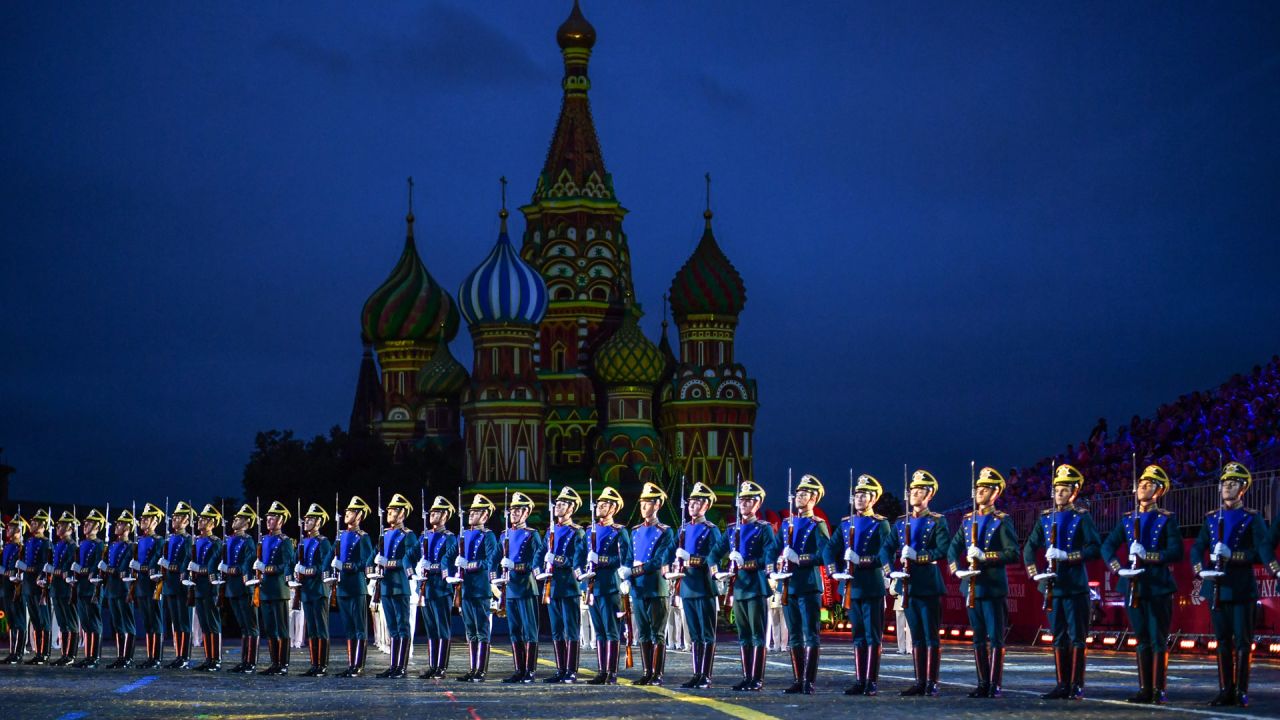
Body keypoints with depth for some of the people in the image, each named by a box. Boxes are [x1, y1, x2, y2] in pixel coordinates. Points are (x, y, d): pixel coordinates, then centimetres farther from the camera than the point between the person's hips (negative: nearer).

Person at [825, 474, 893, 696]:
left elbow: (887, 549, -15)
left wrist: (887, 569, -32)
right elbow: (830, 549, 8)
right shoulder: (845, 524, 14)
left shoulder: (880, 524, 0)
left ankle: (872, 682, -2)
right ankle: (859, 680, 12)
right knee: (858, 635, 9)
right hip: (851, 586, 5)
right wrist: (834, 570, -9)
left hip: (872, 586, -5)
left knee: (873, 635, -3)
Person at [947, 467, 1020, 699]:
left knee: (995, 638, -3)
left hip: (994, 588, -5)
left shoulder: (1002, 521, -4)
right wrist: (958, 570, -2)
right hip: (972, 586, 6)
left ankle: (995, 685, -2)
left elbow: (1013, 553, -12)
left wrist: (985, 556, -20)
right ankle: (983, 684, 14)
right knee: (978, 639, 9)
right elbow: (954, 548, 15)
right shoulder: (968, 520, 13)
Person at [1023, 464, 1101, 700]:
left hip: (1075, 586, -5)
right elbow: (1029, 548, 16)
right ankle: (1062, 685, 12)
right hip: (1053, 585, 5)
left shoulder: (1082, 517, -3)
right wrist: (1034, 573, 3)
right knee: (1058, 637, 8)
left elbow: (1095, 549, -12)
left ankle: (1077, 686, 0)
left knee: (1076, 637, -2)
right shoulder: (1046, 518, 12)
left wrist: (1067, 555, -20)